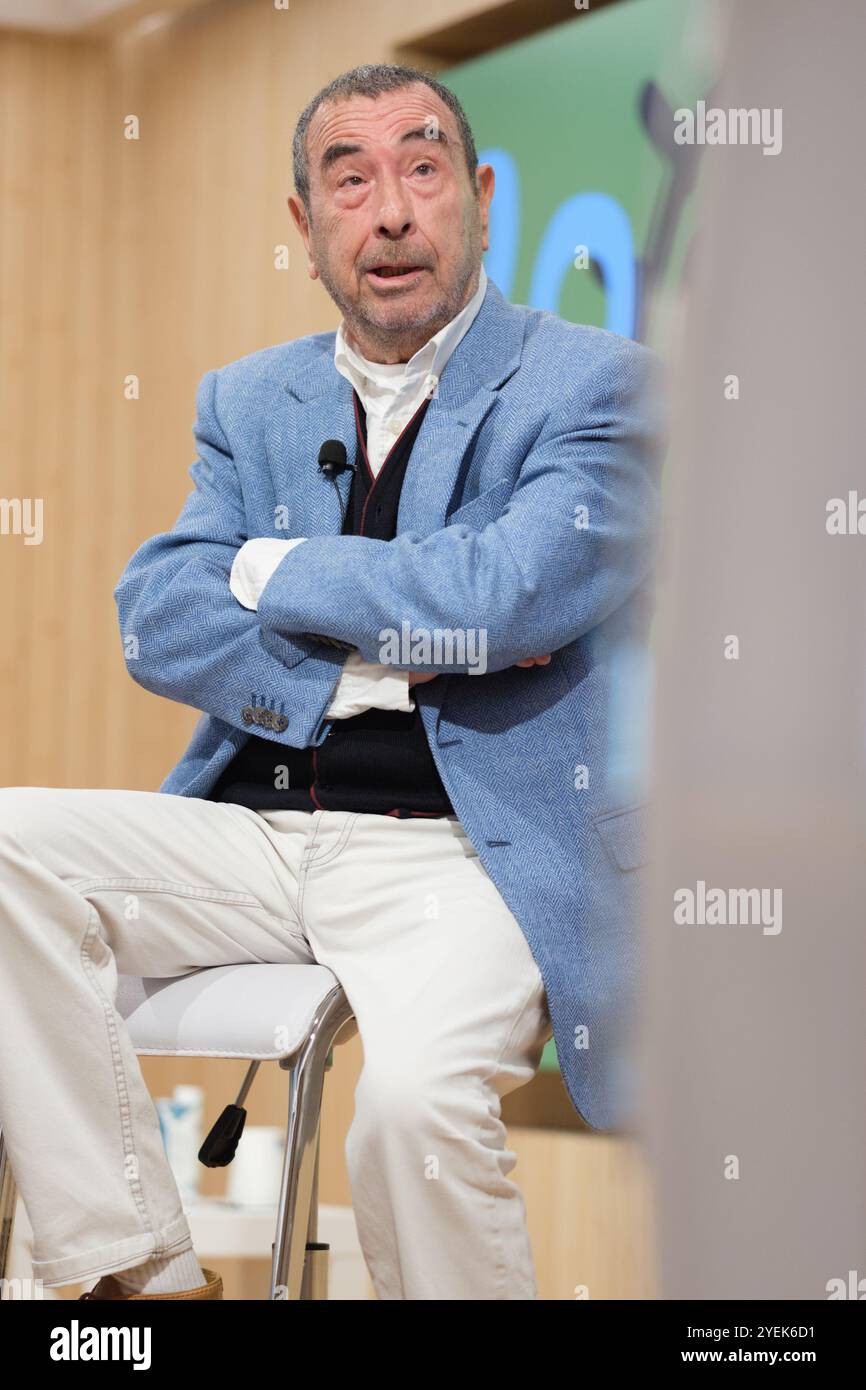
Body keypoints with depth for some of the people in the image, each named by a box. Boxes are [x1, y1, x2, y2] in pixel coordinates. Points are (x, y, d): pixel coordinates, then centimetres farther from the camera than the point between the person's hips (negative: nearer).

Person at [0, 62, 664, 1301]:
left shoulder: (593, 384, 0)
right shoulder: (250, 399, 16)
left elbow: (503, 595, -17)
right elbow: (157, 621, 2)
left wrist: (273, 570, -2)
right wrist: (384, 657, -11)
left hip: (470, 850, -5)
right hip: (257, 827, 5)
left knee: (415, 1094, -35)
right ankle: (141, 1272, -11)